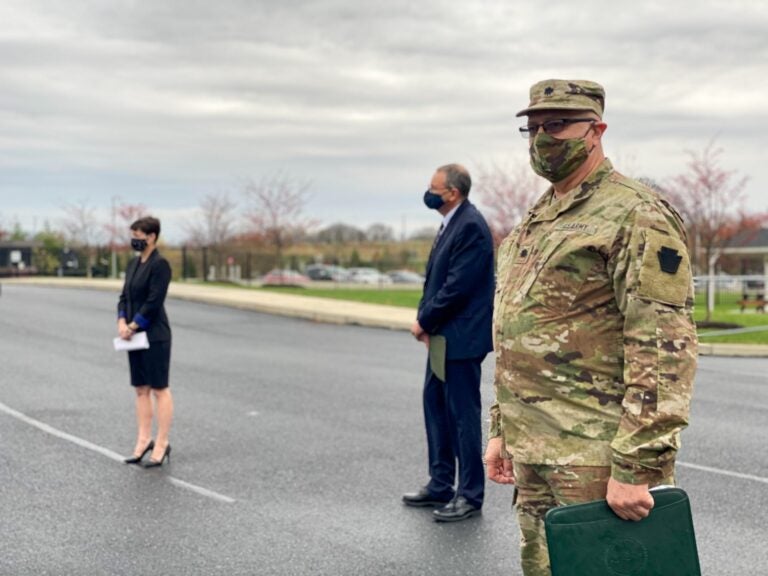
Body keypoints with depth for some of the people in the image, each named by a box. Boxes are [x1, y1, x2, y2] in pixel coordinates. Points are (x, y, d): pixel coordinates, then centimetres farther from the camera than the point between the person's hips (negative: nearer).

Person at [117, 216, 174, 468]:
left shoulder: (160, 264, -13)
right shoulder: (133, 264, 12)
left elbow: (154, 302, -18)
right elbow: (125, 296, 12)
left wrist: (132, 326, -14)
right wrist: (122, 322, -5)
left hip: (154, 336, -8)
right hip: (135, 334, 8)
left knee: (159, 389, -1)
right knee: (141, 389, 12)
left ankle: (162, 444, 5)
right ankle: (144, 440, 19)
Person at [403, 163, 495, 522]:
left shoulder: (471, 227, -17)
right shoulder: (451, 224, 13)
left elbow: (458, 287, -22)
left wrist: (425, 321, -12)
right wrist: (425, 321, 4)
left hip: (461, 337, -10)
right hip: (442, 336, 10)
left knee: (463, 413, -3)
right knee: (435, 404, 16)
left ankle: (470, 495, 7)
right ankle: (440, 485, 27)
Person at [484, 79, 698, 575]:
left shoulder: (637, 216, -13)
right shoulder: (536, 221, 17)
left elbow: (666, 352, -19)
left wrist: (636, 468, -22)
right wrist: (502, 429, 19)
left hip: (595, 460, -9)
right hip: (533, 455, 9)